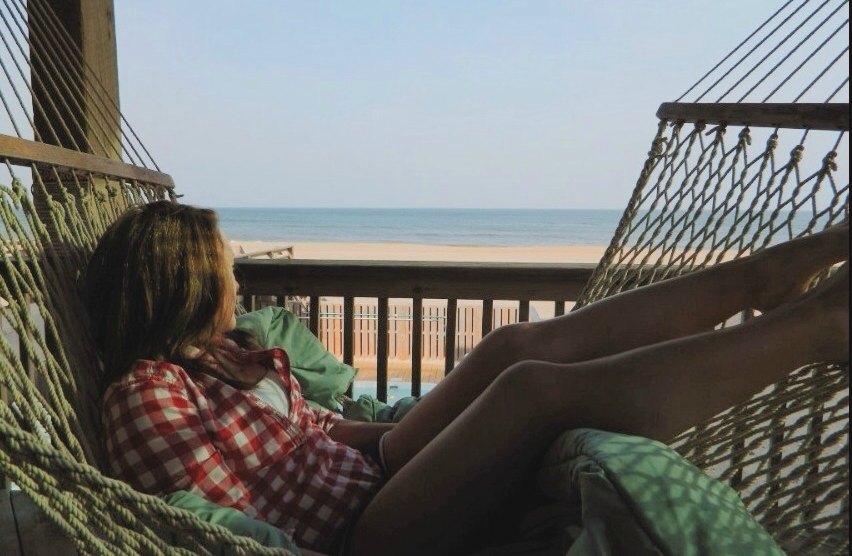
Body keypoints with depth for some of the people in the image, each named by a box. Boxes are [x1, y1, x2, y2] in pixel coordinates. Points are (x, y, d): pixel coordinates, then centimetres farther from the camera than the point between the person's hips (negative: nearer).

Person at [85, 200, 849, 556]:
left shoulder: (221, 354, 17)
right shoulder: (146, 394, -10)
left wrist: (408, 431, 12)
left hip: (367, 474, 8)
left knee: (516, 347, -12)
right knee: (538, 387, -27)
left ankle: (761, 276, -3)